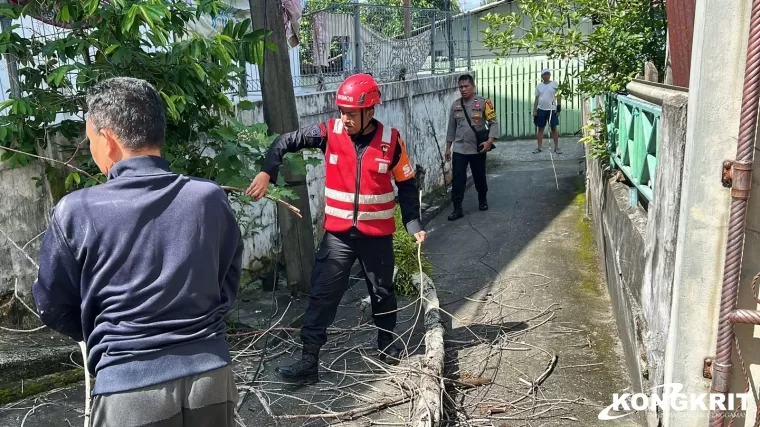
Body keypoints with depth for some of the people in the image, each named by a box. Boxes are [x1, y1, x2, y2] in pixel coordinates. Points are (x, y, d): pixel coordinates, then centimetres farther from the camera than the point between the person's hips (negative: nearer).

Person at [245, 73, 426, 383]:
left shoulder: (391, 140, -9)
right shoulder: (330, 132, -8)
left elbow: (407, 185, 1)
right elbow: (285, 142, -3)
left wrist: (414, 225, -3)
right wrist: (267, 173, -18)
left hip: (377, 234, 0)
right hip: (338, 233, 0)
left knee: (382, 292, 17)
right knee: (322, 294, -2)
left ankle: (387, 343, 41)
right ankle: (309, 361, 5)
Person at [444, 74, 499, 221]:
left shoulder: (483, 103, -6)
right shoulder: (455, 105, 6)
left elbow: (493, 123, -8)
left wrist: (489, 141, -21)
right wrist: (448, 148, 11)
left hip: (478, 149, -2)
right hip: (459, 149, 2)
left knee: (479, 177, 12)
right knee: (457, 179, -4)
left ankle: (482, 200, 37)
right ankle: (457, 209, 1)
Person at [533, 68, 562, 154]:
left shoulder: (555, 84, 1)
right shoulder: (539, 86, 8)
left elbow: (558, 97, 1)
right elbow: (536, 99, 10)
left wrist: (558, 109, -5)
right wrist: (534, 111, 4)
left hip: (552, 110, -2)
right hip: (541, 110, 2)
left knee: (554, 128, 1)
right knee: (540, 129, 5)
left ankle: (556, 147, 6)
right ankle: (539, 148, 10)